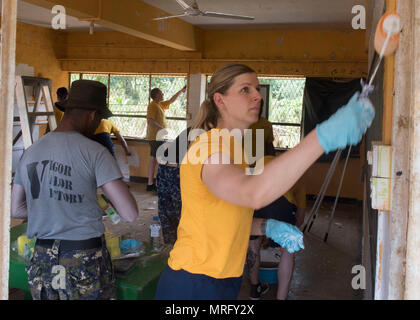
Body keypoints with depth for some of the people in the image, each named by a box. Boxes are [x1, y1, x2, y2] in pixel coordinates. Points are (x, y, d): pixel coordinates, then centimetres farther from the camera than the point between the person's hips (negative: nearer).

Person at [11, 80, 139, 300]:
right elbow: (130, 214, -17)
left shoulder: (30, 152, 4)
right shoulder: (94, 152, -14)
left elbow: (15, 210, 13)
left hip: (42, 259, 5)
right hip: (85, 262, -5)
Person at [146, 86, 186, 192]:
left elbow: (171, 101, 32)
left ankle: (150, 184, 13)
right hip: (156, 137, -10)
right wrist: (162, 128, -22)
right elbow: (150, 121, -22)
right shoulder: (153, 105, -12)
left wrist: (181, 91, 32)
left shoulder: (160, 104, 17)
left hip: (158, 137, 10)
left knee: (154, 160, 10)